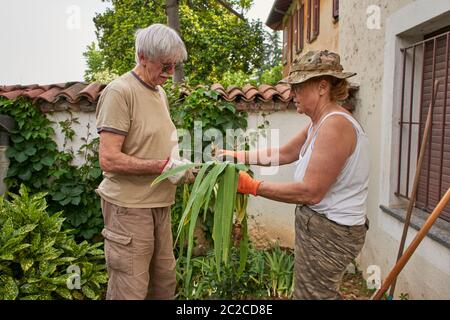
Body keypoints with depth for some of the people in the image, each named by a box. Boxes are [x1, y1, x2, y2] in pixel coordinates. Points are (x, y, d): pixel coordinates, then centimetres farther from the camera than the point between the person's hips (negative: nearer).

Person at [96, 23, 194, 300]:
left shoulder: (160, 92, 13)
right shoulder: (119, 92, -13)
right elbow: (109, 160, -19)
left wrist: (179, 163, 2)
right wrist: (165, 166, -19)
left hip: (159, 204, 8)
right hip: (130, 206, -8)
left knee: (165, 282, 15)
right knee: (131, 290, 3)